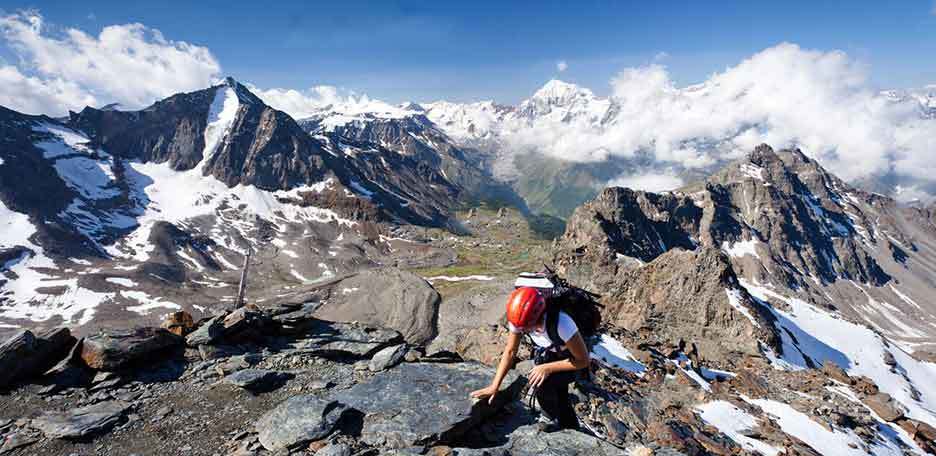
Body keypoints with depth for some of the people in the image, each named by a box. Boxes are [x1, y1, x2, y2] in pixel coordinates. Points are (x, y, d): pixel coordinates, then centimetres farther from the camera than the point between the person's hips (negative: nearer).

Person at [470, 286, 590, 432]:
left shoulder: (561, 324, -43)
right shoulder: (519, 320, -27)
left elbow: (583, 360, -29)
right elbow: (510, 351, -14)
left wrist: (547, 368, -35)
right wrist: (494, 385, -18)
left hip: (571, 360, -5)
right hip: (547, 354, 6)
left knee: (542, 384, -26)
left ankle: (559, 421, 4)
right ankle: (572, 425, 45)